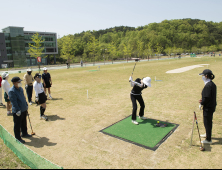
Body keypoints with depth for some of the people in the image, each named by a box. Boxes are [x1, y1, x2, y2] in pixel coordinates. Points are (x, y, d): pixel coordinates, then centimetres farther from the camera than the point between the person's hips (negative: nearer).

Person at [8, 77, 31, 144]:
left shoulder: (20, 88, 8)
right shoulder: (11, 91, -19)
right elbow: (14, 102, -21)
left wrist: (26, 106, 19)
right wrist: (17, 111, -23)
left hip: (24, 110, 8)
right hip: (17, 112, -8)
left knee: (24, 123, 23)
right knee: (17, 125, 5)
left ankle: (24, 133, 40)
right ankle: (18, 138, 18)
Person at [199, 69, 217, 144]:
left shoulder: (208, 85, -24)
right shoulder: (212, 84, 7)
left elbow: (207, 97, -25)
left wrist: (201, 103, -9)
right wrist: (202, 100, 4)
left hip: (208, 107, -10)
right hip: (212, 106, 10)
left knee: (207, 123, 3)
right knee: (209, 121, 25)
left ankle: (208, 140, 17)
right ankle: (207, 134, 44)